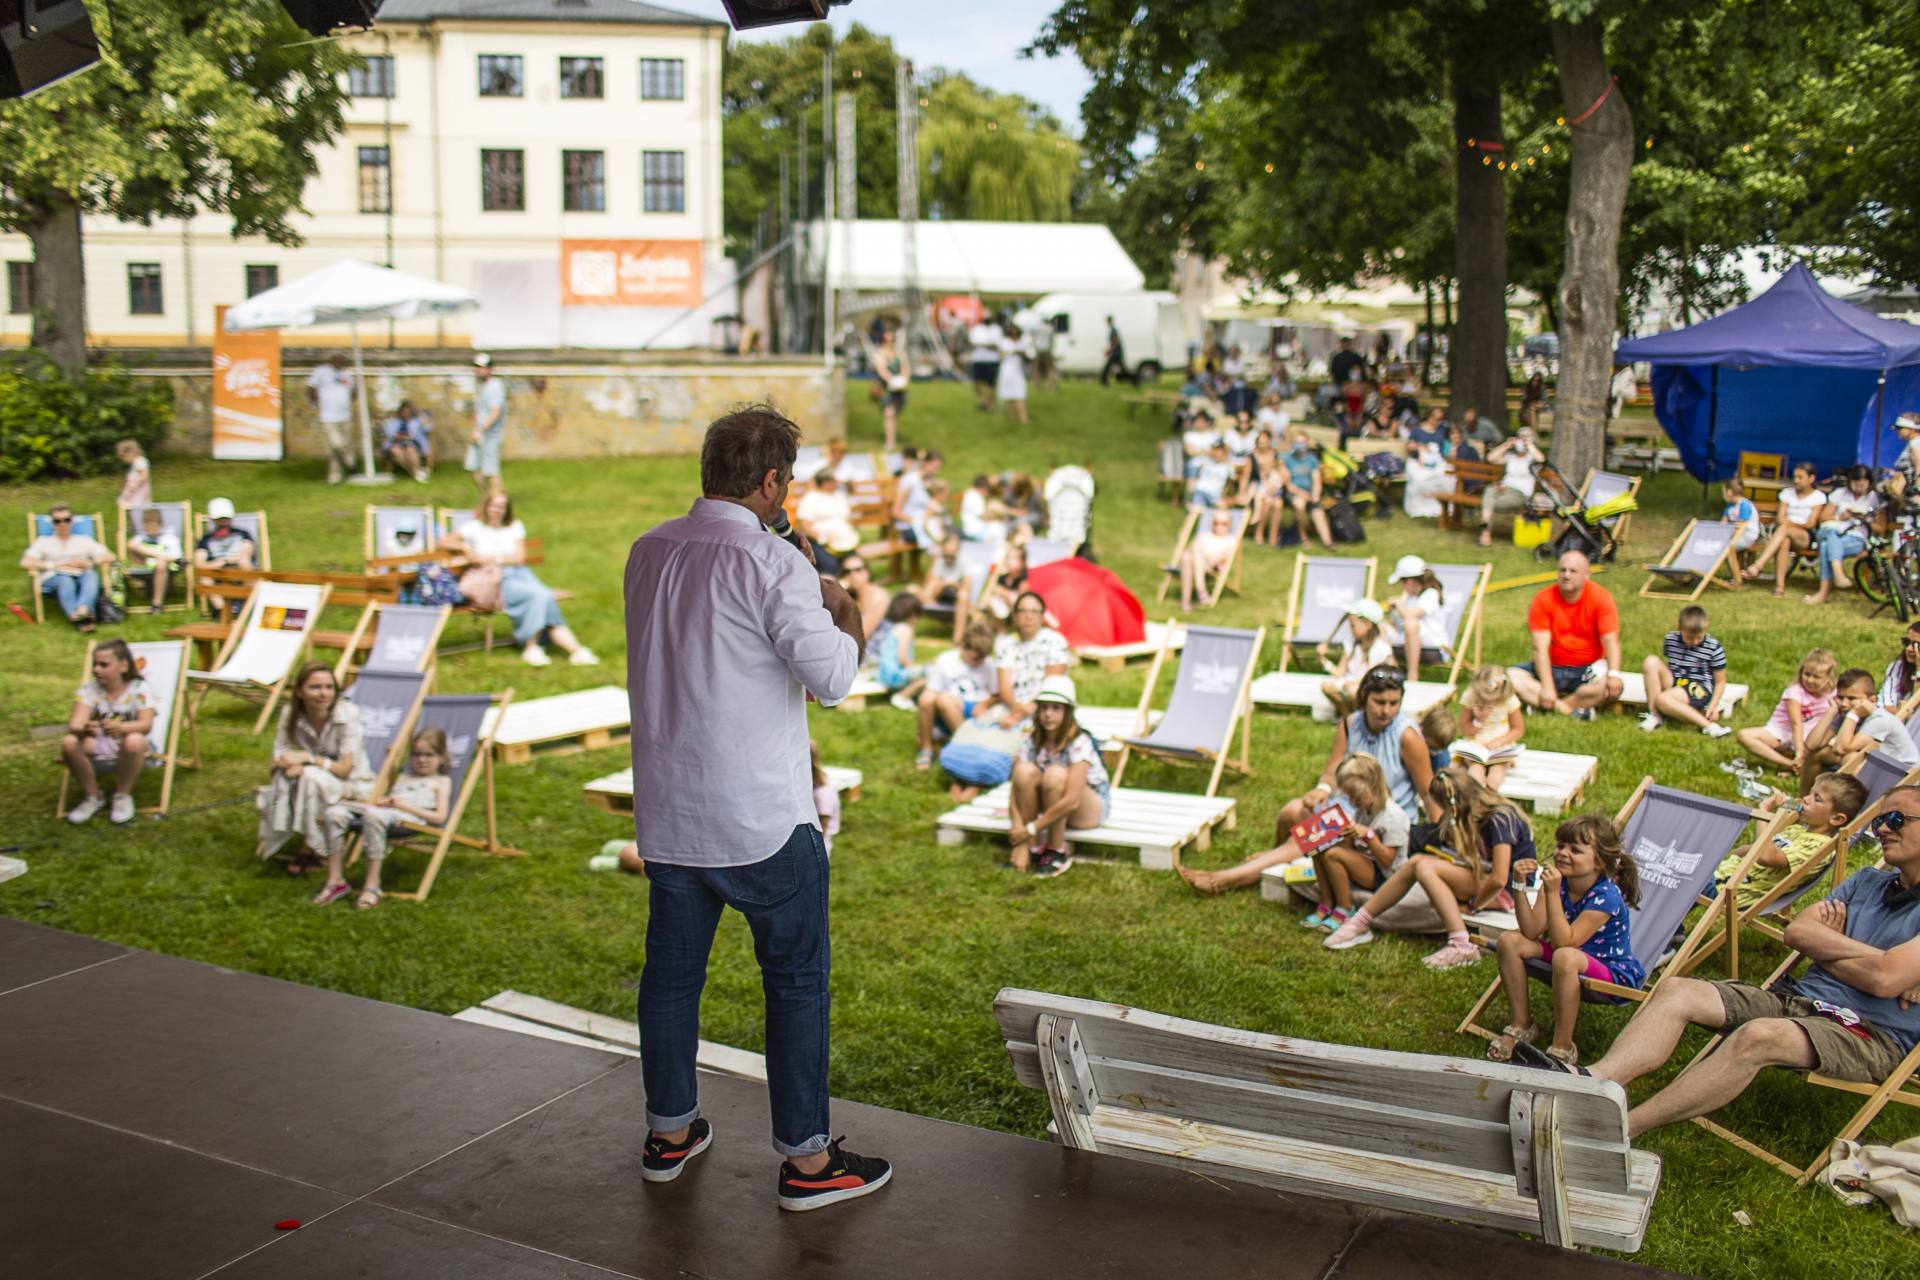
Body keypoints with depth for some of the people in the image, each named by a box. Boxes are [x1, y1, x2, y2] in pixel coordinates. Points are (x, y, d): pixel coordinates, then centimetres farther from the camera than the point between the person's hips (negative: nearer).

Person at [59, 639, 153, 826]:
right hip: (97, 749, 3)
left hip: (127, 752, -2)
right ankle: (92, 796, -4)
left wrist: (120, 727, -44)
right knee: (69, 742, -28)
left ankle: (123, 795, -10)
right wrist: (83, 729, -41)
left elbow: (146, 724, -22)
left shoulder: (138, 689, -7)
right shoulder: (90, 689, -1)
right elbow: (75, 723, -15)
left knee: (134, 741, -38)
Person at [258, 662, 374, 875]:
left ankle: (308, 851, -16)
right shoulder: (290, 714, -10)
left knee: (312, 777, -34)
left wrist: (307, 758, -32)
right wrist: (292, 764, -31)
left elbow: (344, 769, -20)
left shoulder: (348, 713, -22)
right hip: (311, 779, 4)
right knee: (285, 777, -28)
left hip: (352, 783, -4)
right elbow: (279, 755, -7)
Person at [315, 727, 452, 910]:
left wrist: (405, 805, -5)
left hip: (410, 818, -6)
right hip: (384, 811, 6)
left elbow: (439, 817, 4)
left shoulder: (441, 781, 19)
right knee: (334, 813, -20)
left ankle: (372, 887, -37)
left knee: (374, 816, -41)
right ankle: (336, 881, -16)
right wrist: (383, 802, 5)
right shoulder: (402, 777, 38)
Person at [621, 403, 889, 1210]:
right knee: (797, 978, 6)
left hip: (666, 813, 7)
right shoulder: (772, 564, -17)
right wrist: (842, 609, -1)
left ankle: (668, 1133, 32)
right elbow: (832, 677, -19)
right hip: (761, 819, -6)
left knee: (672, 970, 17)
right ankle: (806, 1159, 13)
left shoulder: (648, 552, 5)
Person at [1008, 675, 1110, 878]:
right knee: (1025, 770, -26)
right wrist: (1020, 840, -28)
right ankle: (1033, 847, -16)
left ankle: (1056, 852, -18)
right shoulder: (1032, 741, -12)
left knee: (1055, 774, -35)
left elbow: (1072, 801, -32)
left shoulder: (1080, 743, -26)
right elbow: (1016, 793, -16)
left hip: (1092, 808, -4)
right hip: (1052, 808, 4)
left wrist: (1031, 829, -30)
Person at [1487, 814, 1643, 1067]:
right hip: (1576, 959, 7)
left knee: (1565, 957, -38)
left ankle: (1562, 1048, -25)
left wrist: (1552, 893, -36)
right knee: (1510, 941, -10)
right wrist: (1521, 885, -22)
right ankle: (1522, 1026, 2)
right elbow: (1531, 932, -12)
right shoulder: (1558, 880, -5)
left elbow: (1563, 942, -30)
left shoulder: (1606, 897, -23)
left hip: (1614, 973, -7)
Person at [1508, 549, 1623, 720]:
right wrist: (1547, 688, -25)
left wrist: (1613, 674, -34)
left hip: (1588, 669, -1)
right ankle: (1572, 711, -29)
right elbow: (1540, 647, -15)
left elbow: (1610, 640, -16)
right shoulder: (1543, 600, -9)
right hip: (1553, 668, 1)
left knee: (1611, 686, -33)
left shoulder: (1601, 597, -9)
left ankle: (1545, 705, -23)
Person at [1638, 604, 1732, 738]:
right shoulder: (1670, 639, 3)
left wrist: (1713, 706, -14)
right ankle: (1654, 714, -20)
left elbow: (1720, 681, -3)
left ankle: (1709, 725, -30)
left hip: (1699, 688, -6)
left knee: (1663, 699, -34)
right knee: (1651, 661, -20)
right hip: (1674, 683, 6)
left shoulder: (1714, 648, -9)